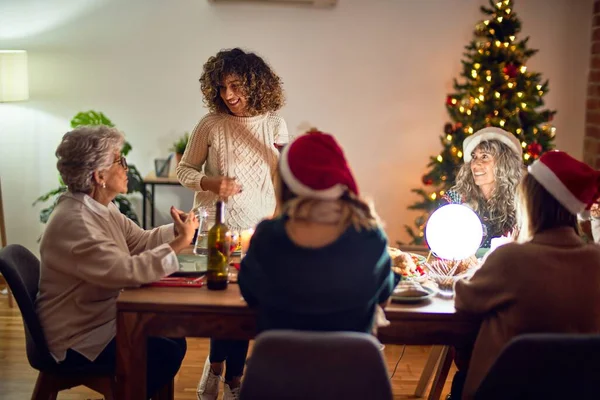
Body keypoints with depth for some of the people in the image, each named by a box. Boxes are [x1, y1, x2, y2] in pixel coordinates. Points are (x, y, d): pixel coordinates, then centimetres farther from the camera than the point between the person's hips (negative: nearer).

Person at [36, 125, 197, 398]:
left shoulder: (100, 208, 5)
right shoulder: (73, 222, -28)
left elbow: (141, 241, 7)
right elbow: (125, 271, -36)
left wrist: (176, 231, -10)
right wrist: (178, 245, -30)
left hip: (103, 317, 10)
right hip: (76, 340, -10)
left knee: (173, 338, 8)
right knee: (166, 353, -15)